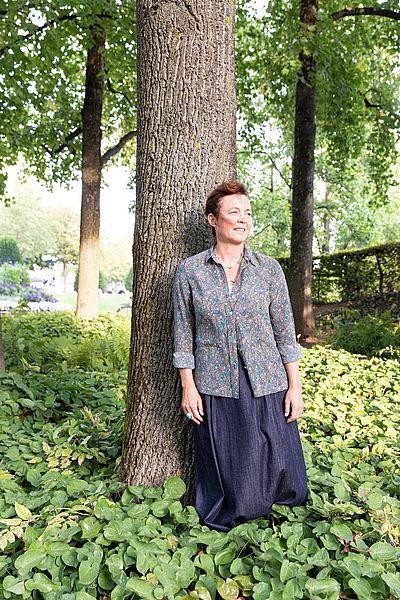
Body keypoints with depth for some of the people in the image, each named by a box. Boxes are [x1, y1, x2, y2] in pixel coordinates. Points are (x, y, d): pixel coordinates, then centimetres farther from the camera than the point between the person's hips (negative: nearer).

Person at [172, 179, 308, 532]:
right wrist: (188, 387, -1)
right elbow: (184, 335, 1)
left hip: (266, 384, 1)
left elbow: (285, 332, 2)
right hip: (214, 388, -1)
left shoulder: (269, 269, 1)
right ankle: (225, 532, 35)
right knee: (224, 473, 10)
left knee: (275, 466, 9)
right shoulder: (189, 271, -2)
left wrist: (295, 387, 0)